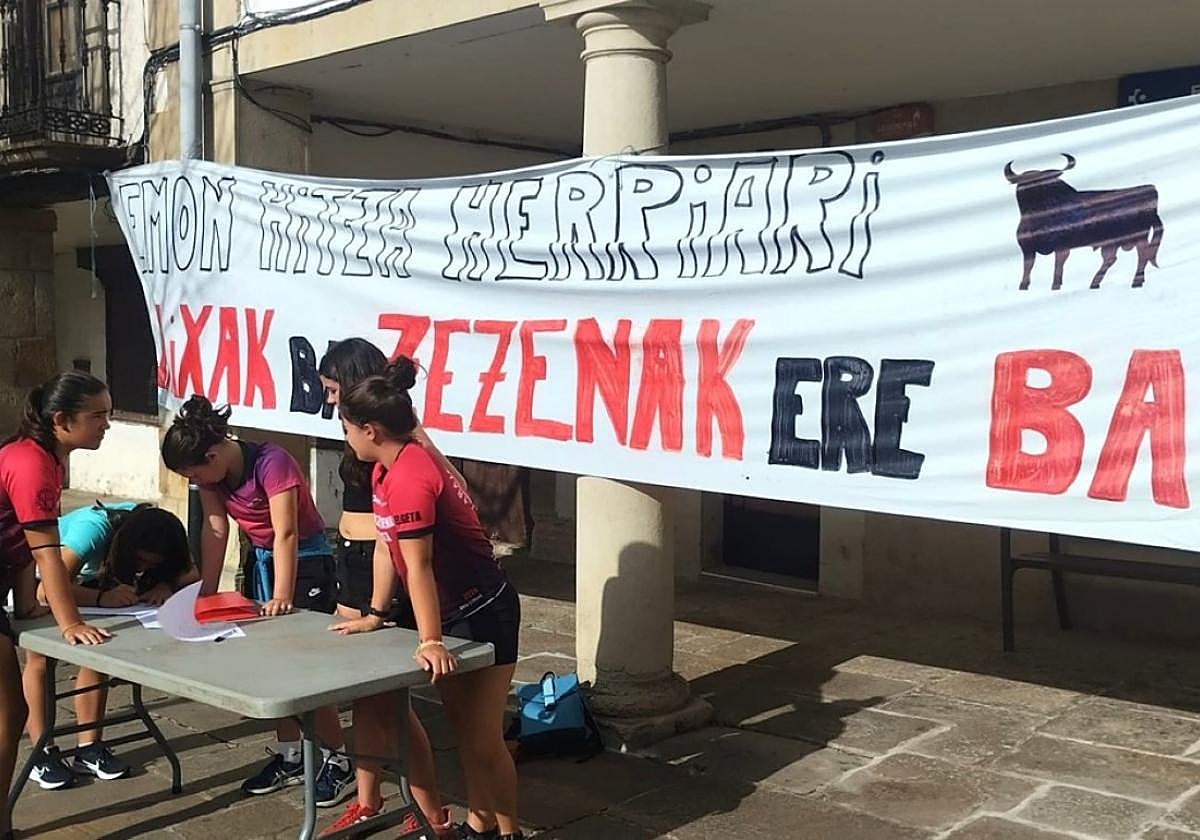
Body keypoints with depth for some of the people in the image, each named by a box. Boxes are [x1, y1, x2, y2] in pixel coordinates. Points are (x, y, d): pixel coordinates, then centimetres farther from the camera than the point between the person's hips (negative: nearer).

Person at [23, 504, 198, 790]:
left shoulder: (152, 533, -25)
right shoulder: (93, 529, -41)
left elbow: (190, 573, -23)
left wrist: (166, 586, -42)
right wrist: (103, 597, -61)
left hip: (86, 580, 5)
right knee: (40, 657, -12)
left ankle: (89, 748, 3)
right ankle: (42, 754, -3)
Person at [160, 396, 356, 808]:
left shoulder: (272, 462, -29)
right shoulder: (210, 470, -8)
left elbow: (286, 534, -31)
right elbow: (215, 531, -5)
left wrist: (282, 598, -33)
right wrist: (207, 591, -9)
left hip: (305, 561, -7)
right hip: (262, 560, 7)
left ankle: (338, 761, 5)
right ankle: (289, 757, 20)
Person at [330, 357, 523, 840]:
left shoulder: (410, 478, -27)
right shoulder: (386, 468, 3)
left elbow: (418, 565, -30)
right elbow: (387, 546, 8)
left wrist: (430, 642, -30)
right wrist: (376, 615, 10)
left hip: (483, 614, -10)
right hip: (454, 611, 10)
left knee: (483, 738, -1)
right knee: (463, 728, 17)